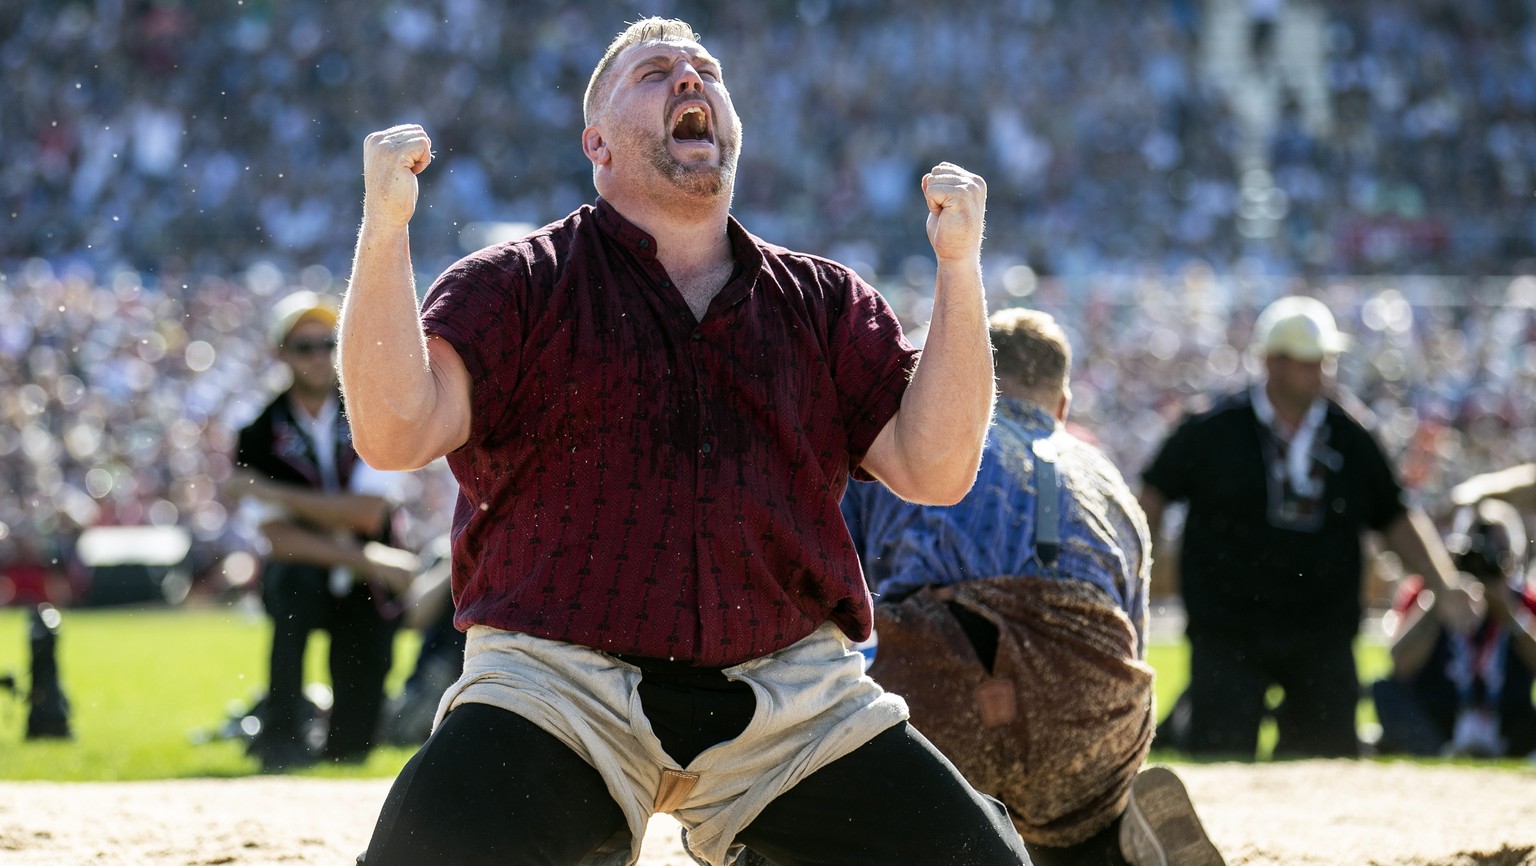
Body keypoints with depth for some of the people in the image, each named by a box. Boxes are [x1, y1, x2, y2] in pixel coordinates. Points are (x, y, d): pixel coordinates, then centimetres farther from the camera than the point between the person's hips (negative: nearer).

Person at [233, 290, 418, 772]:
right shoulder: (261, 437, -9)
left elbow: (367, 513, -18)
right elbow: (279, 538, -17)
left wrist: (274, 493, -20)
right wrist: (367, 561, -26)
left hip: (366, 589, 1)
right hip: (304, 582, -1)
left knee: (352, 747, -8)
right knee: (293, 578, -39)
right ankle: (281, 728, -28)